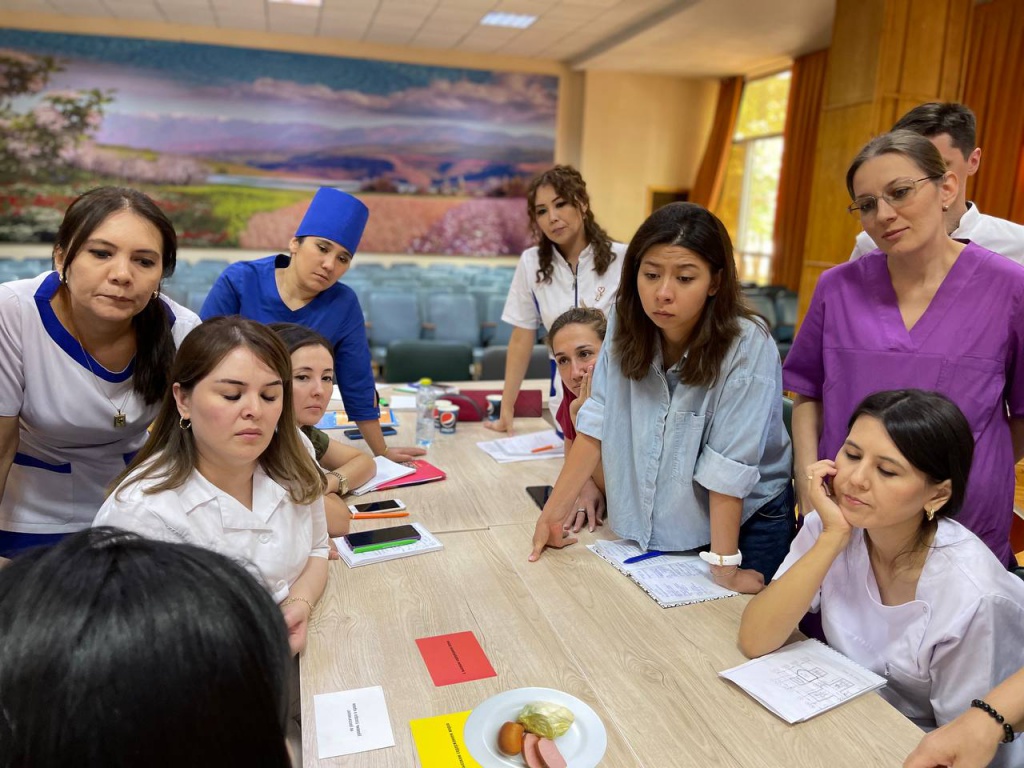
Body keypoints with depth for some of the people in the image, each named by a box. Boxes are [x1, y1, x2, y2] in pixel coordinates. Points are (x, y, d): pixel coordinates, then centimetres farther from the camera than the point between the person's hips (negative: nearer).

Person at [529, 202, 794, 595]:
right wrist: (554, 511, -11)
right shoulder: (626, 328, -12)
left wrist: (724, 567, -23)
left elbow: (727, 467, -26)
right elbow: (597, 424, -10)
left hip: (745, 527, -3)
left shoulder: (748, 348, -25)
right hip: (649, 531, 4)